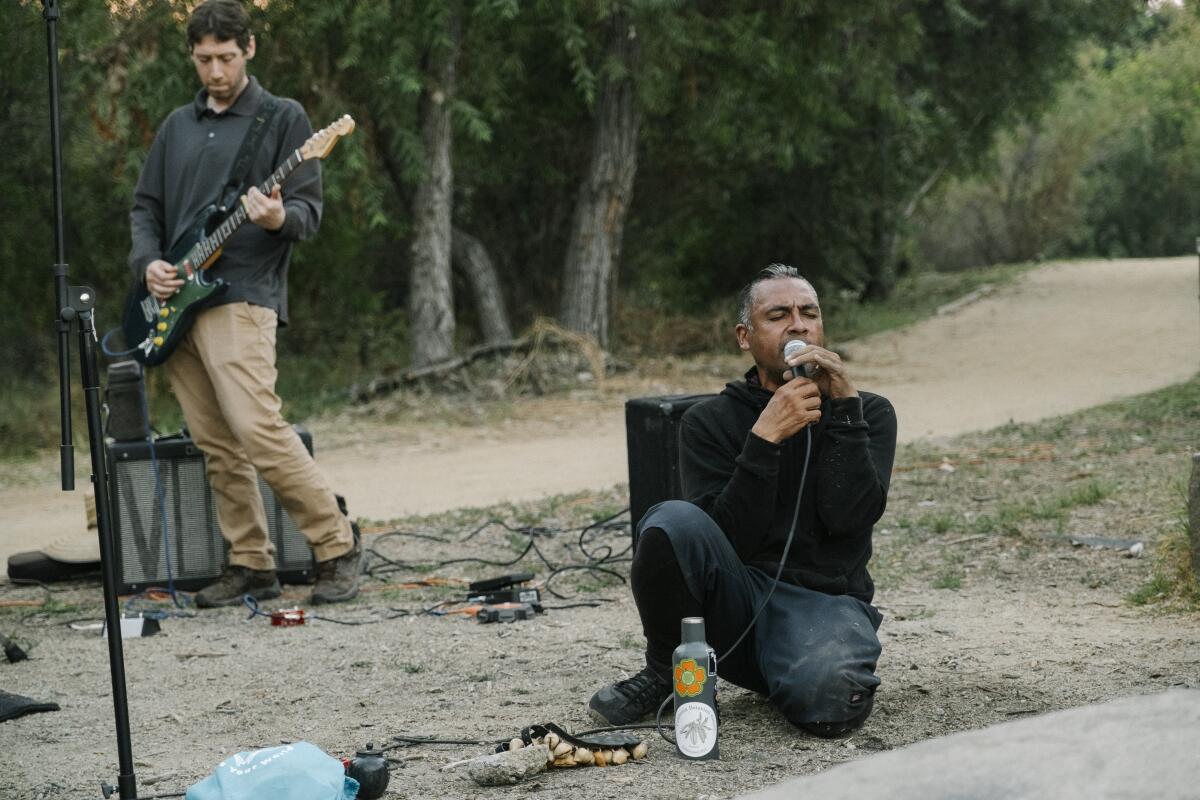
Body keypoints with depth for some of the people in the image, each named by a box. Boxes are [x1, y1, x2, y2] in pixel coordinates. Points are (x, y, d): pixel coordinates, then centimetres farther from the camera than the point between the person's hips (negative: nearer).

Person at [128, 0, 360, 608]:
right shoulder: (177, 126, 19)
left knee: (257, 429, -19)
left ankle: (337, 547, -9)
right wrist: (148, 262, 1)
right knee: (216, 447, 5)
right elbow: (145, 206, 20)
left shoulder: (282, 118, 3)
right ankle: (251, 565, 12)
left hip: (241, 298, -6)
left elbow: (308, 210, -2)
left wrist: (279, 218, -26)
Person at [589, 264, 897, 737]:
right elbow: (729, 540, -10)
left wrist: (844, 405, -14)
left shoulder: (868, 413, 7)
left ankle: (825, 663, 2)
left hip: (824, 602, -1)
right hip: (737, 600, 1)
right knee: (673, 521, -31)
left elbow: (850, 517, -11)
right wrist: (766, 437, -19)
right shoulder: (709, 421, 5)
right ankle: (666, 672, -5)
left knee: (829, 700, -37)